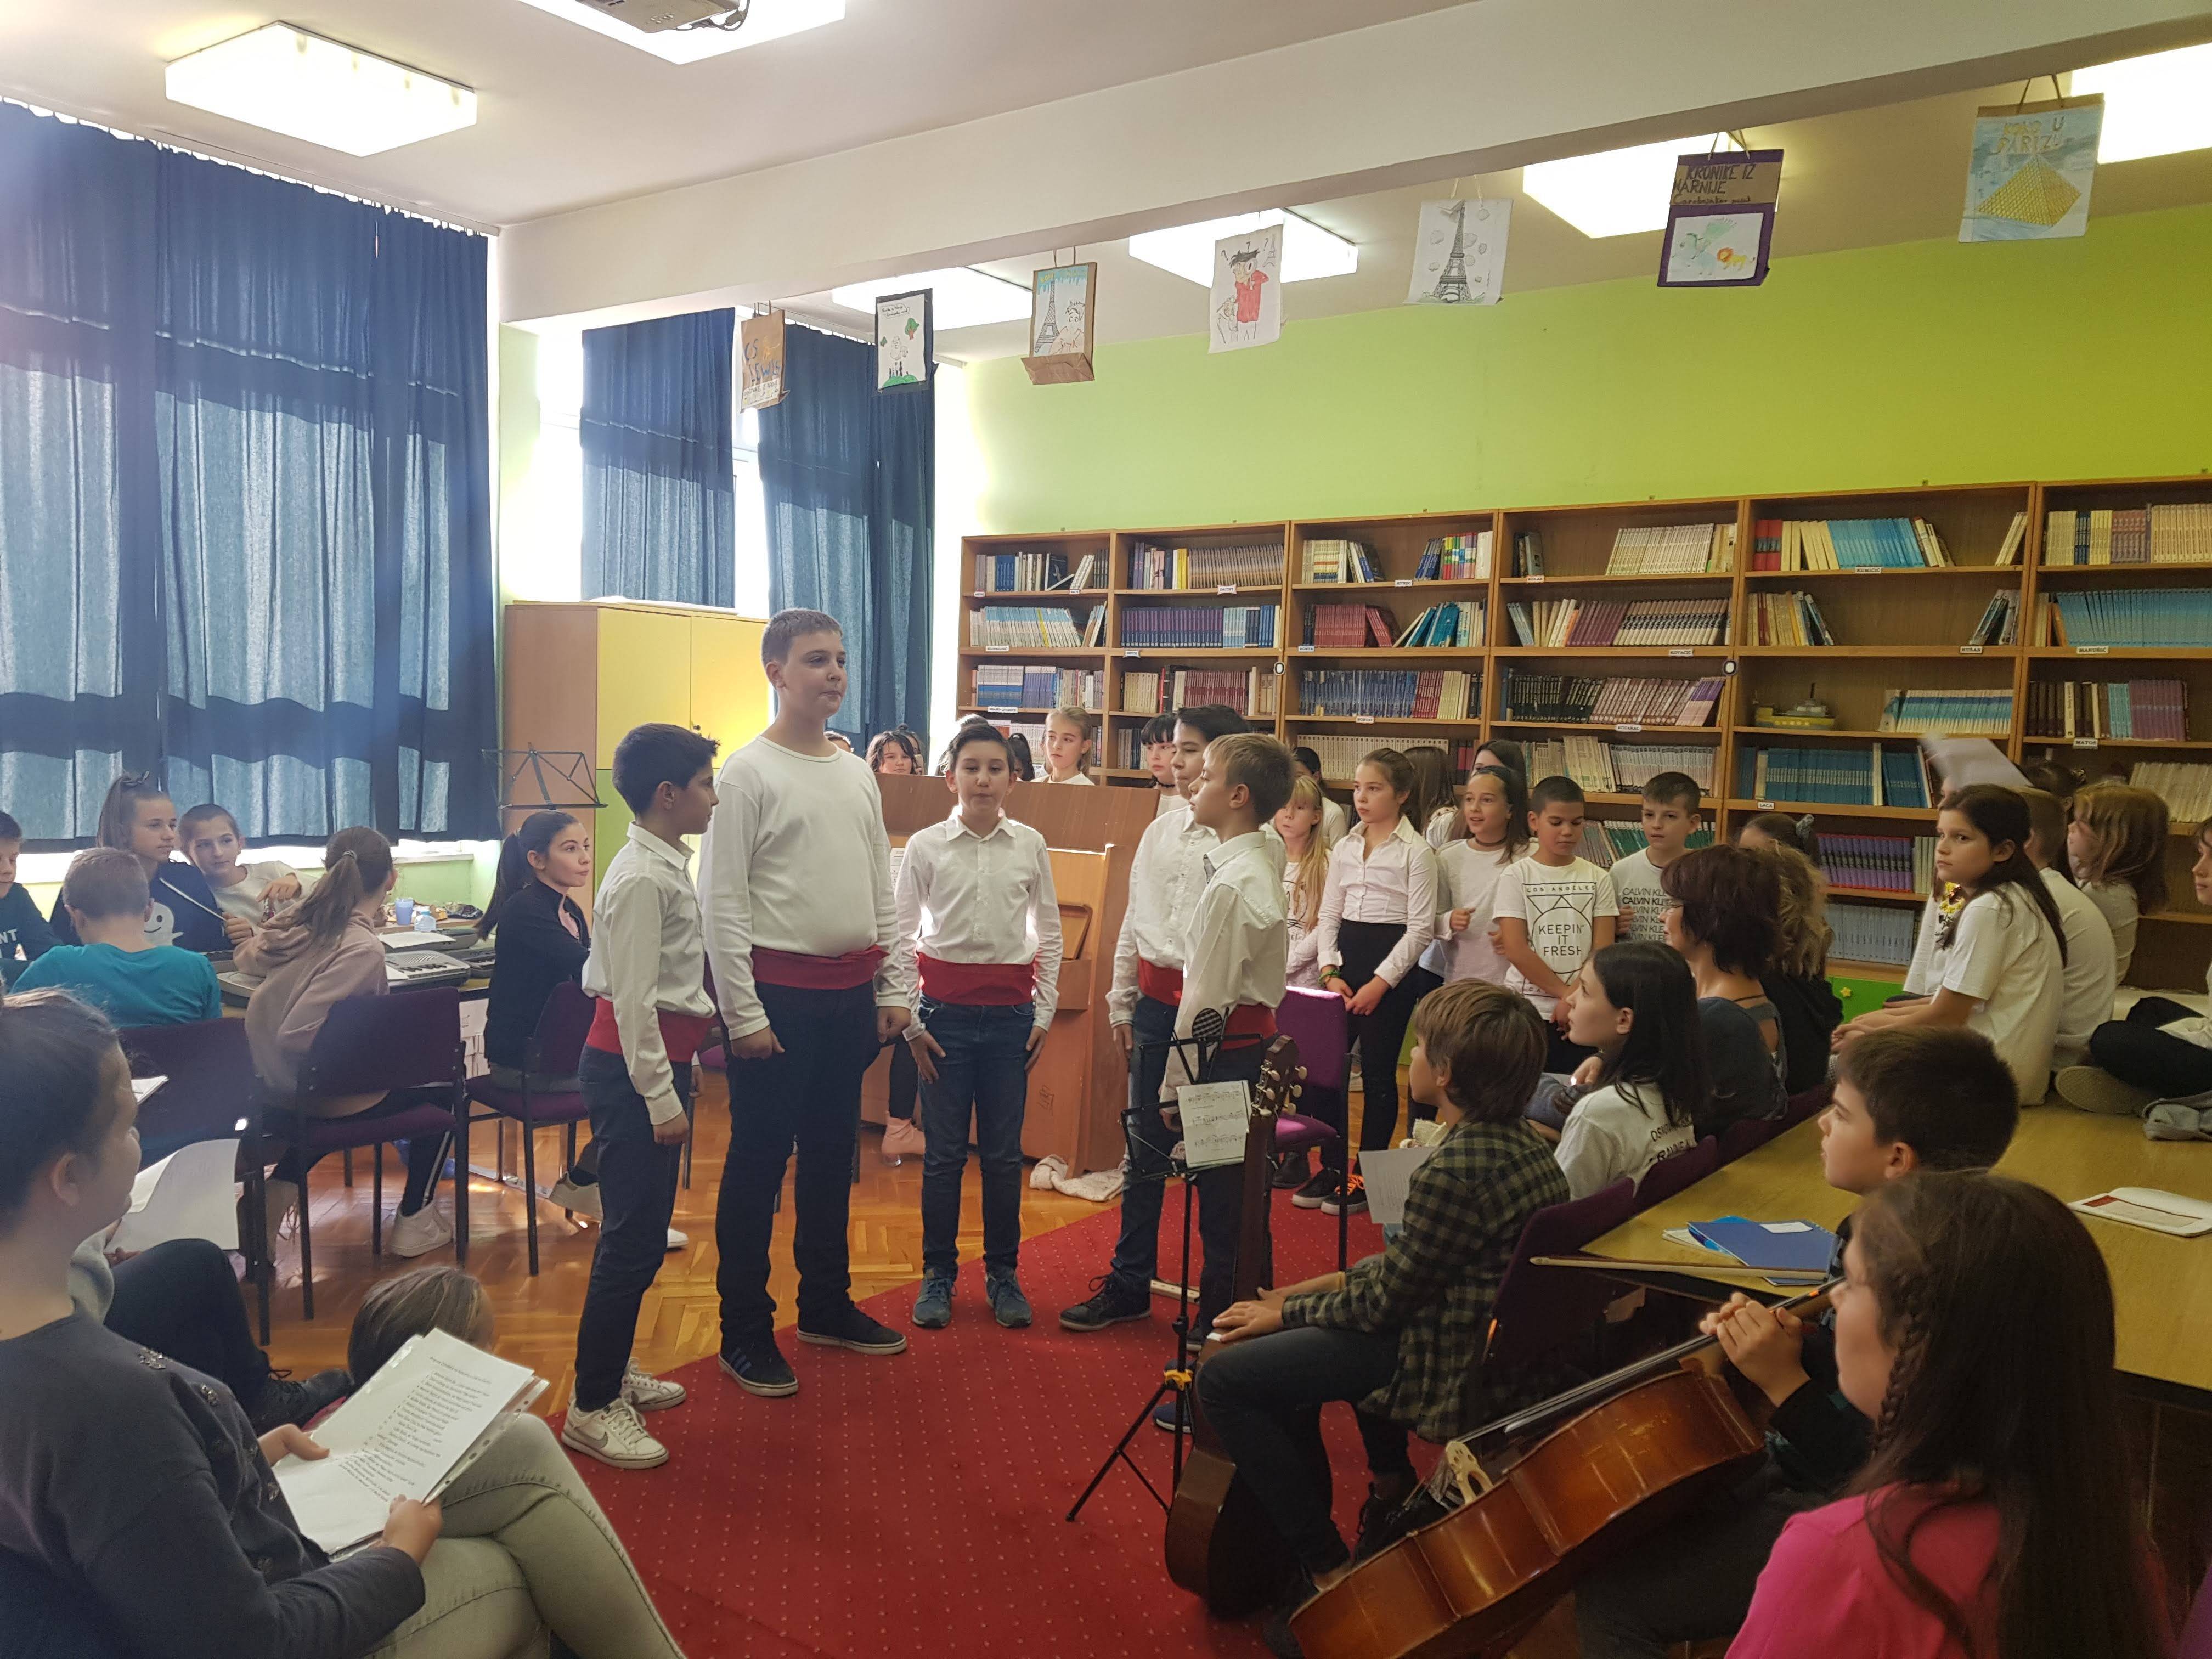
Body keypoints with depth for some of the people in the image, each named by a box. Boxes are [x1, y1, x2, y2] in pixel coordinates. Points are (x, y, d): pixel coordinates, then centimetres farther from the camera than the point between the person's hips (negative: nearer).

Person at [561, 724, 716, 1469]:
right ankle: (592, 1408, 7)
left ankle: (612, 1371, 33)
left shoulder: (669, 867, 12)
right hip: (632, 1068, -10)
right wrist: (661, 1097, -20)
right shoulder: (641, 879, -18)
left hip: (661, 1058, 10)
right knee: (633, 1235, -4)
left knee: (643, 1231, 18)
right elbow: (633, 998, -21)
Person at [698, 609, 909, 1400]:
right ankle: (745, 1332, 14)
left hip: (850, 993, 7)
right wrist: (744, 1013, -15)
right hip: (779, 990, -6)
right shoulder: (747, 773, -8)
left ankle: (826, 1304, 31)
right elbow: (722, 902, -11)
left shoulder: (858, 774, 12)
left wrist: (890, 991, 11)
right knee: (759, 1162, 2)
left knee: (833, 1154, 16)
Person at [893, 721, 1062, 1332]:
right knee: (944, 1150, 5)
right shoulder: (925, 846, -3)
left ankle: (1003, 1273, 21)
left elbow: (1050, 933, 8)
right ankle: (938, 1274, 19)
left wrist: (1044, 1013, 4)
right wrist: (912, 1019, -4)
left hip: (1010, 1010, 1)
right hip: (946, 1007, -1)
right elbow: (901, 936, 0)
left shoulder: (1030, 845, 2)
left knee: (1004, 1151, 7)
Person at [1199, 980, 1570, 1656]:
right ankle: (1391, 1480, 33)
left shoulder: (1453, 1171, -28)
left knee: (1223, 1378, -7)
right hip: (1503, 1342, 10)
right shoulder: (1521, 1139, 1)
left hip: (1455, 1371, -10)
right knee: (1314, 1333, 30)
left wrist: (1287, 1309, -3)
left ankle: (1330, 1570, -2)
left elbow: (1384, 1302, -18)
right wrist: (1336, 1281, 10)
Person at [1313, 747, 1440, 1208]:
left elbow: (1420, 928, -11)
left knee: (1378, 1072, 2)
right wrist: (1331, 972, -3)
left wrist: (1380, 983, -16)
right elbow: (1329, 915, 10)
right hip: (1345, 961, 6)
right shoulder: (1344, 848, 9)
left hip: (1392, 964, -6)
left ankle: (1366, 1177, 13)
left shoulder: (1416, 852, -7)